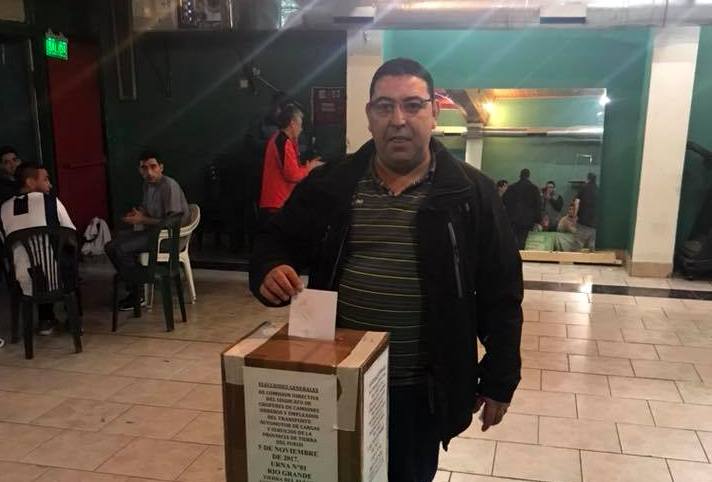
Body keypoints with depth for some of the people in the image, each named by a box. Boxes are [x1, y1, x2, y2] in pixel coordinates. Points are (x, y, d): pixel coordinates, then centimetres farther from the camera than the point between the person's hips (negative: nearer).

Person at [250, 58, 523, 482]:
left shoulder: (471, 194, -5)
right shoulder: (330, 185, 0)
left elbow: (501, 296, -2)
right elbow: (275, 241, 9)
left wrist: (498, 380, -1)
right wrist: (270, 270, -14)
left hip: (421, 389, -1)